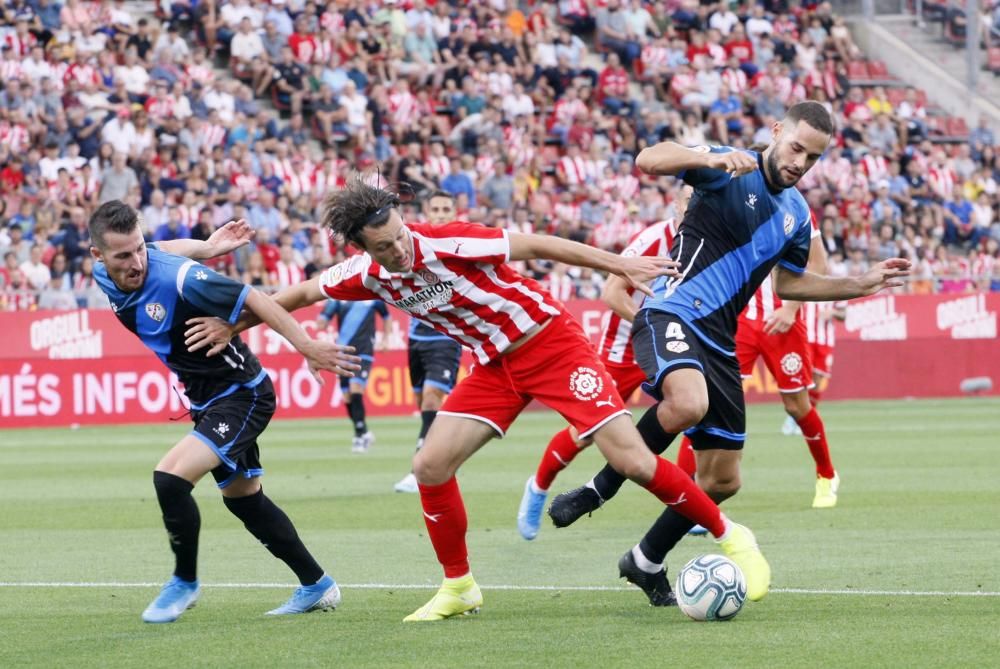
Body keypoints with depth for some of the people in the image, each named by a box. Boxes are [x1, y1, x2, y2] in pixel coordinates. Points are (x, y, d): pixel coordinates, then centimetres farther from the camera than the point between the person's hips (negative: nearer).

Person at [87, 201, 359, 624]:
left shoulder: (179, 279, -29)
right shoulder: (104, 276, -6)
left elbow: (254, 300, -23)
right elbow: (165, 247, 15)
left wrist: (308, 347, -25)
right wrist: (207, 247, 3)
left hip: (242, 394, -9)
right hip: (206, 399, 9)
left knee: (170, 478, -22)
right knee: (243, 498, 18)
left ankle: (185, 581, 1)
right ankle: (317, 586, 33)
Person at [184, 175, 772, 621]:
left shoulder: (449, 243, -25)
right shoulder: (367, 275, -8)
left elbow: (534, 245, -17)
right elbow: (304, 292, 10)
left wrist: (621, 265, -17)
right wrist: (232, 325, 15)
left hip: (549, 341, -6)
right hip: (495, 366, 6)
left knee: (630, 458, -16)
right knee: (431, 466, -7)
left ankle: (733, 538, 0)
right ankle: (459, 588, 10)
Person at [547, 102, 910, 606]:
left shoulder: (797, 214, 15)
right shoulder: (730, 170, -6)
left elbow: (787, 283, 29)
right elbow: (648, 160, -21)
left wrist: (861, 284, 22)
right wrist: (715, 158, -37)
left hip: (718, 341, 8)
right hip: (672, 313, -8)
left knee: (723, 479, 7)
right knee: (688, 404, -39)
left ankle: (647, 561, 27)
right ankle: (600, 487, -17)